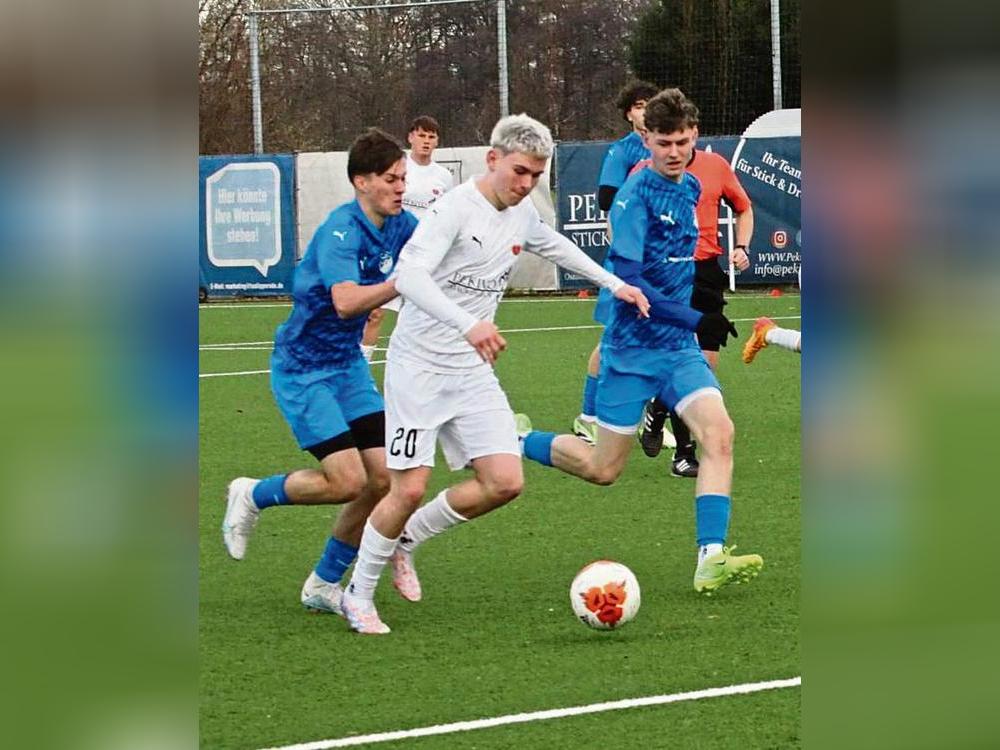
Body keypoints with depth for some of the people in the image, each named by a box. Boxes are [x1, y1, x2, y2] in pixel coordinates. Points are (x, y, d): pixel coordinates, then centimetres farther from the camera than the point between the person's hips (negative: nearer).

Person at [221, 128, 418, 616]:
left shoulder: (400, 226, -1)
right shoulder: (341, 230, -24)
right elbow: (345, 301, -39)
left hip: (348, 365, 8)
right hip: (302, 369, -8)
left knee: (383, 477, -2)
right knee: (348, 481, -15)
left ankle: (323, 586, 15)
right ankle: (252, 496, 13)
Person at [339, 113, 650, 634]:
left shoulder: (522, 214, 7)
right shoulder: (455, 209, -17)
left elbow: (554, 245, 31)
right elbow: (409, 275, -32)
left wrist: (614, 284, 32)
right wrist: (468, 324, -44)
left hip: (473, 371, 7)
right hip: (419, 369, -7)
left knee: (505, 482, -6)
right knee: (409, 489, -11)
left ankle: (406, 540, 16)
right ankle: (358, 595, 10)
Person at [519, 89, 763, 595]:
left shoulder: (690, 189, 7)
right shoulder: (635, 196, -17)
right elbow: (627, 283, -24)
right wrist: (696, 320, -29)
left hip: (679, 347, 6)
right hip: (631, 349, -6)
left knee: (718, 435, -16)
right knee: (603, 469, 4)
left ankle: (711, 559, -20)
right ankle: (515, 441, 30)